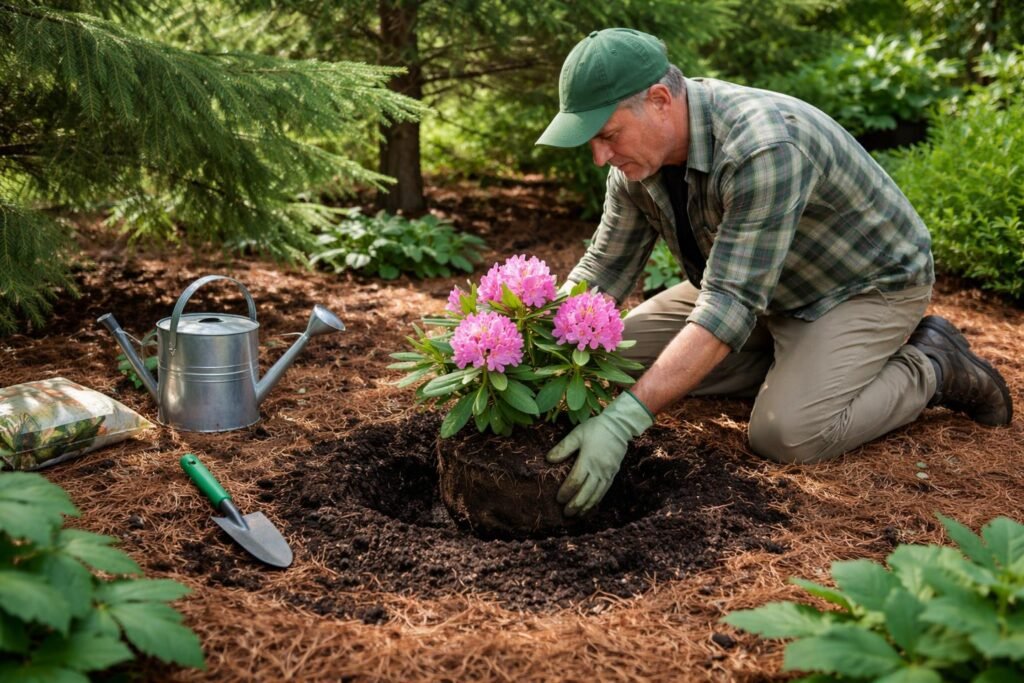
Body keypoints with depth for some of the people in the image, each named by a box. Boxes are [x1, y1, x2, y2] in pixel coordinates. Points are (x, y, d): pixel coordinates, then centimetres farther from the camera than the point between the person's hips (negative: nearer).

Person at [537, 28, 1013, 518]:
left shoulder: (764, 149, -38)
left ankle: (932, 368, 0)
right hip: (759, 282, 7)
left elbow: (731, 306, -41)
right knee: (629, 353, -2)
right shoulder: (638, 154, -13)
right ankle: (796, 361, 8)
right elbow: (604, 270, -5)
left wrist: (622, 420, -46)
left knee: (785, 436, -26)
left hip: (868, 286, -7)